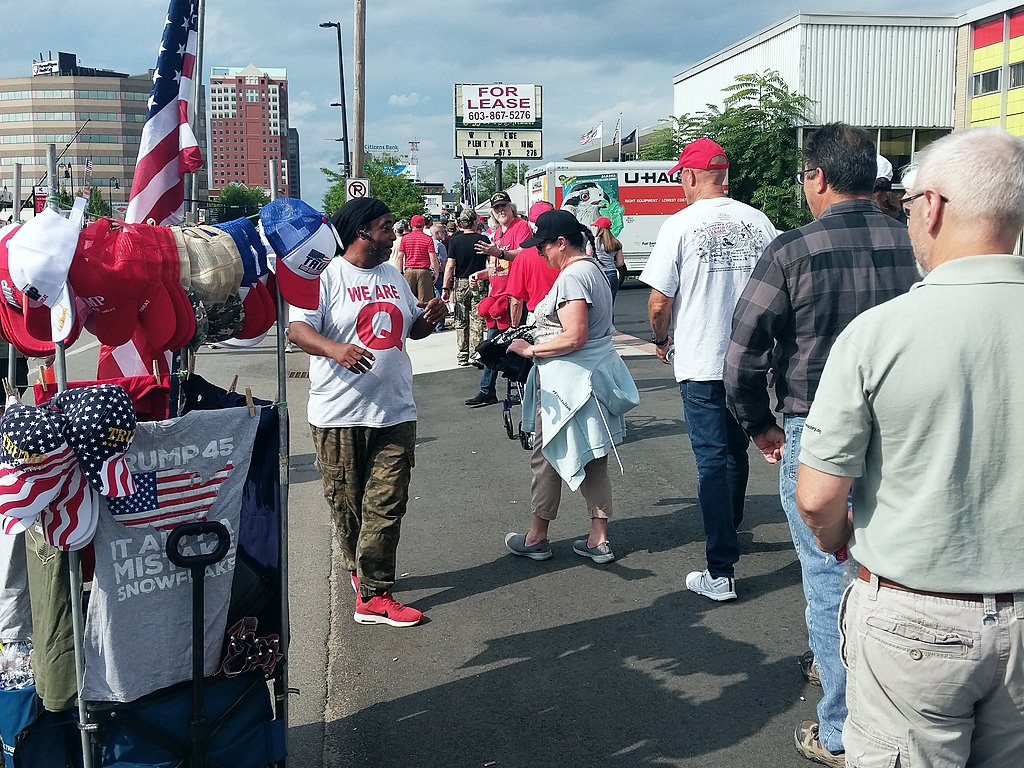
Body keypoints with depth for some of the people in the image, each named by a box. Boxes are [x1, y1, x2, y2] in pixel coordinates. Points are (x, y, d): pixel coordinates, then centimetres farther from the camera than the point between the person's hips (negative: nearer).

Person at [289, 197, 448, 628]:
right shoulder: (326, 276, -5)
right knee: (346, 503, 9)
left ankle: (373, 596, 3)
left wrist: (431, 318, 4)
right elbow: (298, 330, -16)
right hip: (340, 414, -5)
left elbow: (412, 329, 27)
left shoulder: (393, 276, 17)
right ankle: (359, 571, 32)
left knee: (386, 506, -2)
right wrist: (335, 349, -35)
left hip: (395, 411, 5)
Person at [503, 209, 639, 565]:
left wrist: (531, 349, -16)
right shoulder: (593, 269, 13)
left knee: (546, 457, 4)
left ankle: (536, 538, 17)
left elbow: (574, 337, -25)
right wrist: (539, 334, 14)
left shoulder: (572, 276, -19)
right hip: (595, 373, 10)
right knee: (592, 460, 12)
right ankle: (599, 540, 17)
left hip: (569, 382, -10)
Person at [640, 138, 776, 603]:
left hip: (700, 362, -5)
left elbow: (659, 302, -11)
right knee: (736, 452, 22)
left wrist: (662, 341, 8)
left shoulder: (680, 225, -11)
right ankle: (729, 531, 43)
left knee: (712, 461, -1)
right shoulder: (757, 222, 2)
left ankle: (721, 572, -1)